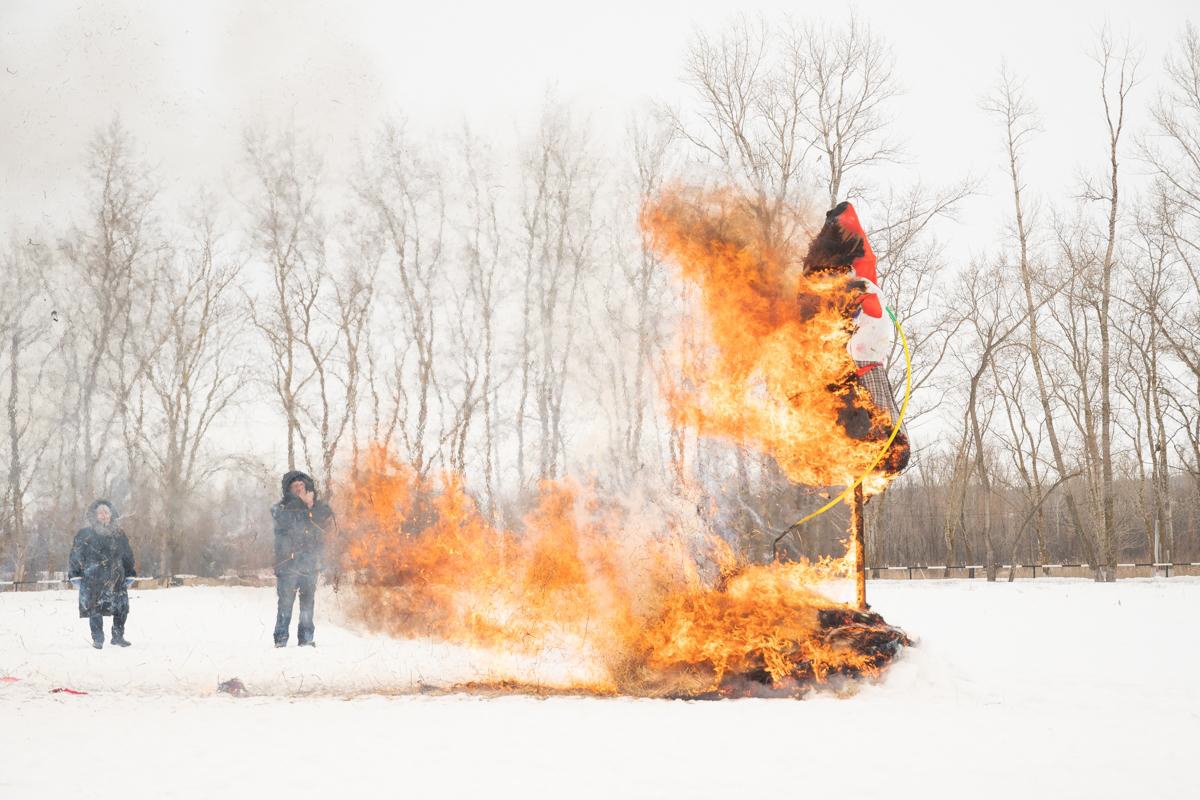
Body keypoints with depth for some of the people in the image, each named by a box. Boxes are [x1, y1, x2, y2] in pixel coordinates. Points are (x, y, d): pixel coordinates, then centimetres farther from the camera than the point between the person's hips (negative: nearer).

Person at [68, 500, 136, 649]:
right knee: (95, 609, -5)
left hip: (116, 579, 3)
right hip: (93, 580, -3)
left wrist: (129, 574, 13)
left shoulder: (119, 534, 11)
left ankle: (118, 636, 18)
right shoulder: (85, 535, 1)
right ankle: (97, 639, 7)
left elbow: (127, 555, 16)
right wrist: (76, 575, -4)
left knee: (121, 608, 2)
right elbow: (76, 556, 1)